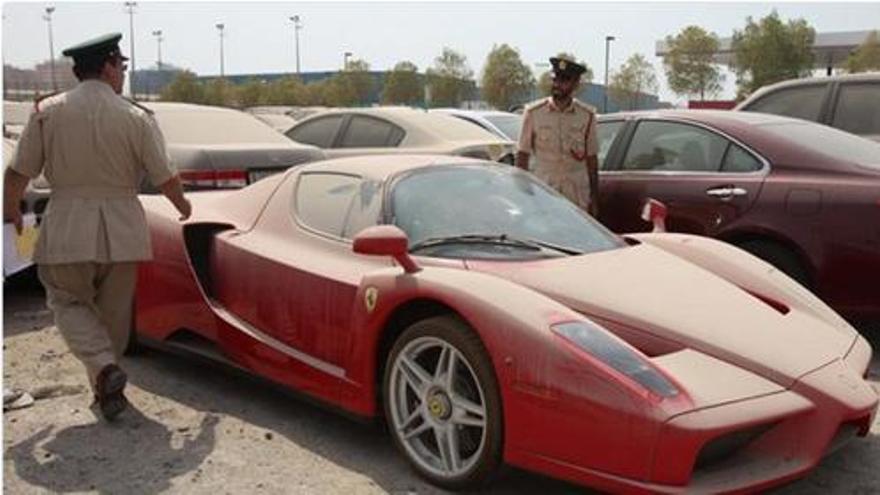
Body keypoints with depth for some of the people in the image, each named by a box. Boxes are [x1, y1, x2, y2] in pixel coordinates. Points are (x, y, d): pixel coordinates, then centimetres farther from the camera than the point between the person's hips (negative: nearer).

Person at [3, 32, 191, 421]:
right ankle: (107, 388, 25)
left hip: (67, 228, 0)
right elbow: (164, 178, -3)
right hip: (122, 230, 1)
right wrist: (183, 206, 18)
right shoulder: (136, 117, -6)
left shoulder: (47, 112, -4)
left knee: (68, 302, 15)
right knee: (114, 311, 16)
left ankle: (104, 367, -8)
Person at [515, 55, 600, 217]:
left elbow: (591, 158, 9)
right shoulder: (534, 113, 0)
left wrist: (594, 198, 9)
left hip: (578, 198, 2)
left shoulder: (587, 115, 4)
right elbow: (522, 155, 3)